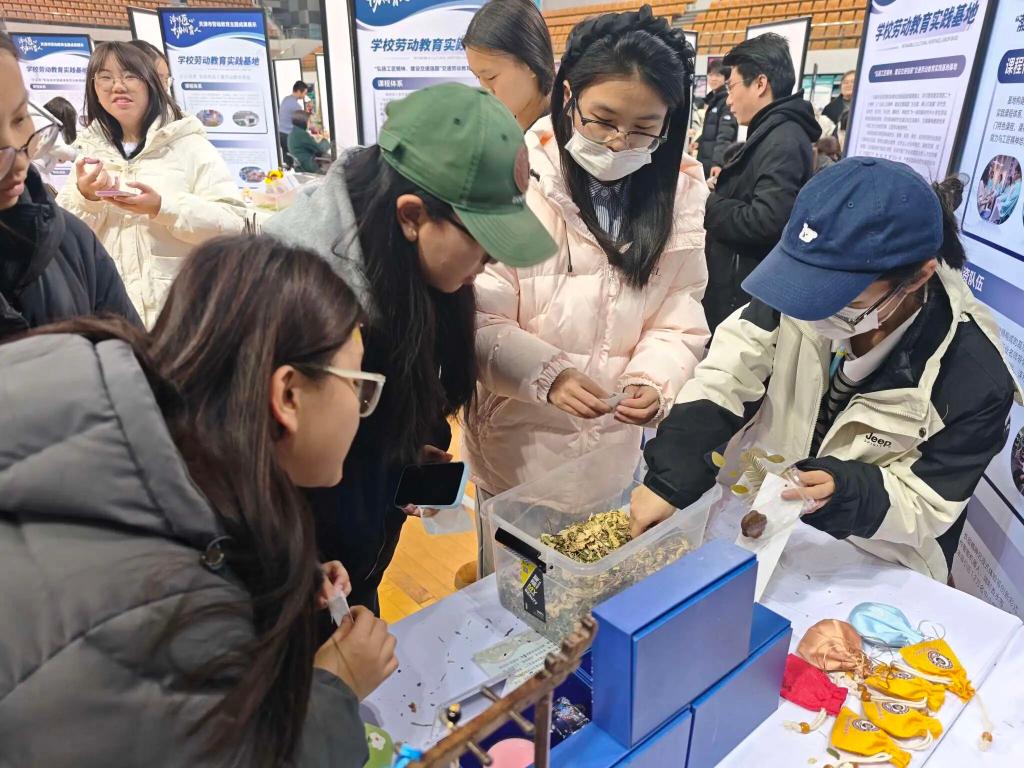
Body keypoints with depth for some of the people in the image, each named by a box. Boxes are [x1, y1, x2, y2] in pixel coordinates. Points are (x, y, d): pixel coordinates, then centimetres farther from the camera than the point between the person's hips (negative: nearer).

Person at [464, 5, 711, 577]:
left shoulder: (680, 189, -3)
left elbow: (677, 322, -2)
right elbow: (480, 321, -15)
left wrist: (653, 383, -20)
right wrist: (547, 374, -29)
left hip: (616, 441, 4)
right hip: (519, 439, -3)